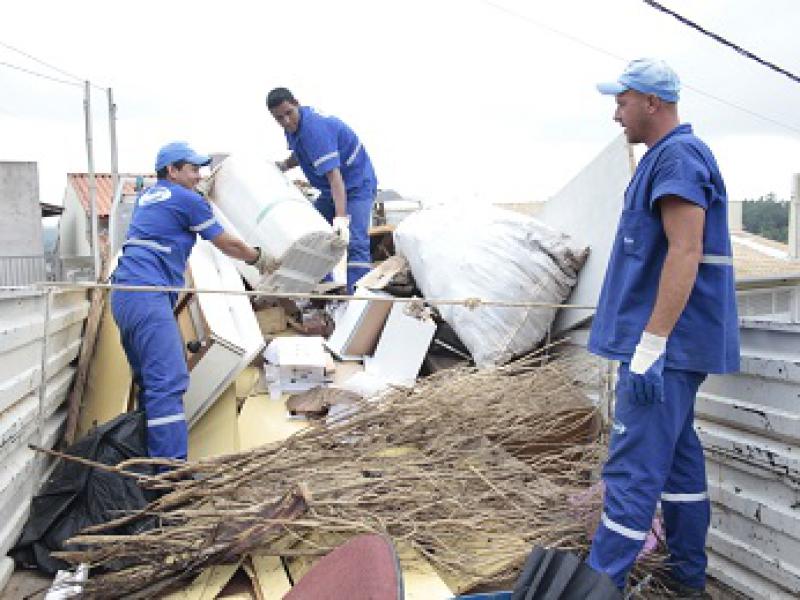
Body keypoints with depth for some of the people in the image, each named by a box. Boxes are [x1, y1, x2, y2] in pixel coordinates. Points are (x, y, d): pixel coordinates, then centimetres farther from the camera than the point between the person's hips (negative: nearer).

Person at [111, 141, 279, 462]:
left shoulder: (146, 196, 25)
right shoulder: (187, 199, 0)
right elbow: (227, 245, 7)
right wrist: (261, 260, 23)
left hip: (123, 294, 10)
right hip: (147, 294, -10)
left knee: (150, 381, 12)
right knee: (168, 381, -17)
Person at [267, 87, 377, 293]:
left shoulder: (314, 129, -29)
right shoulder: (293, 127, 0)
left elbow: (333, 175, -38)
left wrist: (341, 217, -46)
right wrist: (285, 165, 0)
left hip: (357, 185, -10)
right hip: (330, 190, 10)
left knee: (354, 243, -25)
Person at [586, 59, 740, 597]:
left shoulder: (677, 156, -13)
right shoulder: (675, 155, 18)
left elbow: (685, 253, -23)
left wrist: (648, 347, -25)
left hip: (667, 342, -11)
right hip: (680, 343, 11)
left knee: (633, 466, -7)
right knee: (677, 452, 16)